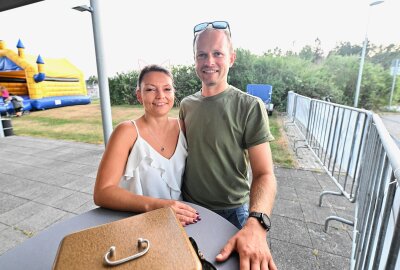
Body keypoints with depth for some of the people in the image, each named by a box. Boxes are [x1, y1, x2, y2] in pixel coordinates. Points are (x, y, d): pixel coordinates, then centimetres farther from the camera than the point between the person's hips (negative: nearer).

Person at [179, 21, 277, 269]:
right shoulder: (187, 105, -2)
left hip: (231, 213, -4)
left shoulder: (250, 107, -18)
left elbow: (264, 175, -22)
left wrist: (256, 223, -38)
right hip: (188, 207, 5)